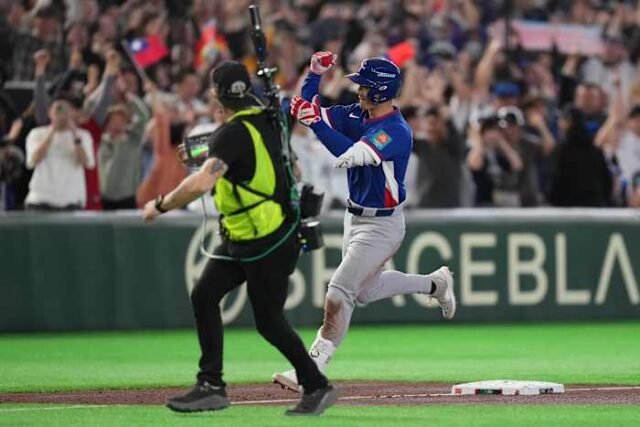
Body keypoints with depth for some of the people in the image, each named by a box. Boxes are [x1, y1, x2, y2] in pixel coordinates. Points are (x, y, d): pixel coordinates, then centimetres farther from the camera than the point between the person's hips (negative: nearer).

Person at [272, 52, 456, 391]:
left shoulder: (395, 131, -25)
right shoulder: (357, 115, 0)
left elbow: (349, 155, -38)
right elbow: (309, 110, 3)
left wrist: (315, 122, -42)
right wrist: (315, 75, -12)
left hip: (381, 226, -10)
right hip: (356, 218, 10)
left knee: (340, 291, -13)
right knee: (365, 290, 23)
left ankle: (312, 369, -11)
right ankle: (435, 283, 40)